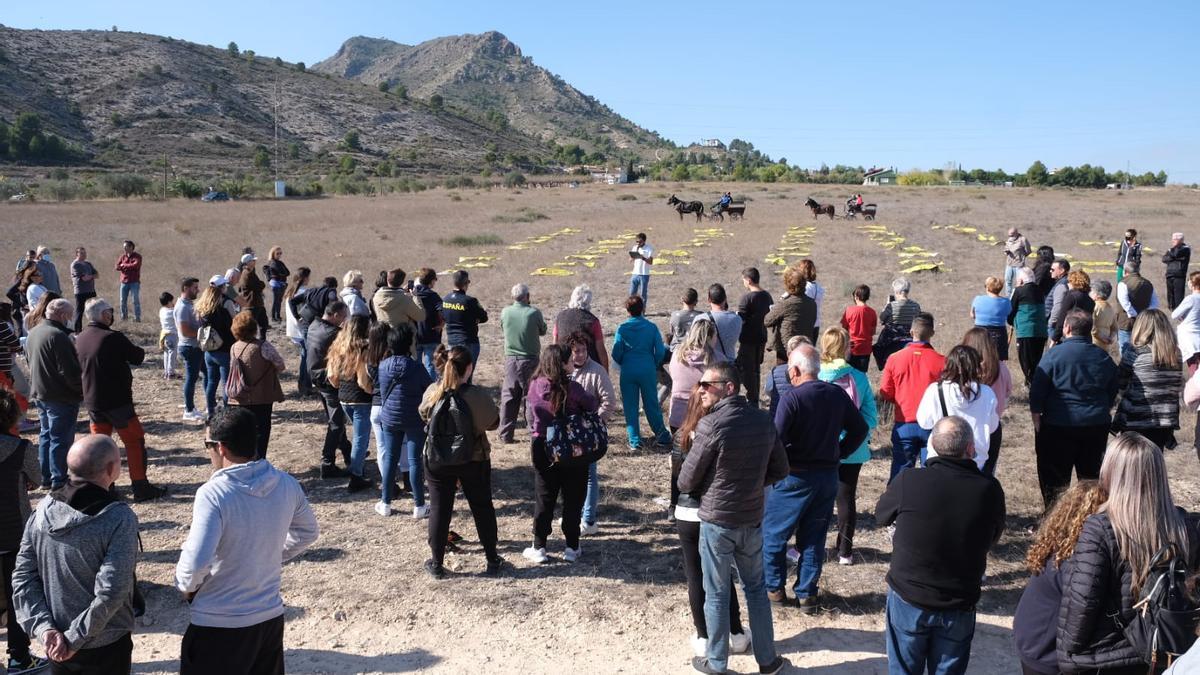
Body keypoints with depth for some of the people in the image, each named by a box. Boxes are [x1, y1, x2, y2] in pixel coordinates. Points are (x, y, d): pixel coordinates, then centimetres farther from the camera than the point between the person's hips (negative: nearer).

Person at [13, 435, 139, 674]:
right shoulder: (120, 518, -22)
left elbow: (23, 578, -4)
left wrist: (44, 628, -7)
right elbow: (111, 592, -26)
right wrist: (75, 638, -16)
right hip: (106, 646, -5)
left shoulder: (44, 510, -5)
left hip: (56, 646, 5)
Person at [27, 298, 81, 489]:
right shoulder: (57, 336, -22)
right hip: (60, 396, -10)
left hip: (39, 393, 10)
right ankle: (59, 481, 2)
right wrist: (82, 389, -10)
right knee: (61, 439, -2)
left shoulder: (34, 333, 10)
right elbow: (70, 371, -23)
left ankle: (46, 477, 25)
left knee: (46, 436, 18)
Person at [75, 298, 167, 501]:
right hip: (116, 400, -7)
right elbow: (138, 357, -9)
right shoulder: (113, 338, -18)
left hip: (92, 401, 7)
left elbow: (78, 368, 17)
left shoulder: (80, 339, 5)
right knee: (134, 441, 1)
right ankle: (141, 488, 3)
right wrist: (139, 351, 10)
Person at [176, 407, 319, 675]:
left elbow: (196, 561, -27)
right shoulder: (286, 484, -4)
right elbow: (308, 532, 11)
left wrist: (186, 586, -7)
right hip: (271, 615, 5)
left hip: (220, 624, -5)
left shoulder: (213, 493, -23)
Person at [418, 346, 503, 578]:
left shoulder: (432, 392, -12)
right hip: (474, 460, -2)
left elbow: (423, 415, 6)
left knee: (439, 510, 13)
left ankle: (436, 563, 20)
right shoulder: (477, 396, -22)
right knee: (482, 508, 15)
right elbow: (494, 422, -8)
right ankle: (492, 560, 25)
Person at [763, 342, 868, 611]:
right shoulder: (838, 395, 2)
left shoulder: (792, 397, -17)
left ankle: (774, 587, 18)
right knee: (814, 537, 14)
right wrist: (838, 454, 11)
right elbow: (860, 429, 8)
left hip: (794, 476, -5)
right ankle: (807, 593, 18)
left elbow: (776, 439, -21)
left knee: (773, 533, 11)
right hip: (828, 476, 5)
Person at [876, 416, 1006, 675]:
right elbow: (994, 538, 5)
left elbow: (881, 515, 2)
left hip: (908, 599, -1)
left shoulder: (908, 481, -19)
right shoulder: (990, 489, -14)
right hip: (959, 606, 1)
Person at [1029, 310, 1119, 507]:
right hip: (1097, 427, 5)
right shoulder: (1104, 357, 5)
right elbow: (1112, 392, 15)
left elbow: (1037, 393, -10)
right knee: (1091, 478, 17)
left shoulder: (1054, 355, -10)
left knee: (1055, 479, 4)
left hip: (1059, 426, -5)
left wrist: (1037, 423, -2)